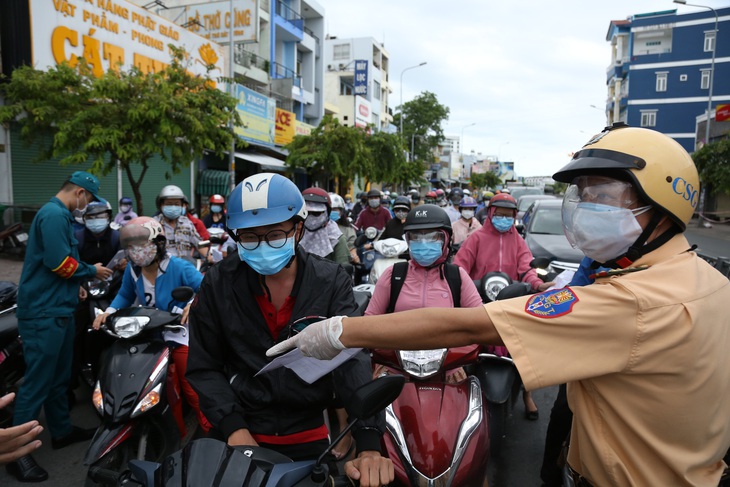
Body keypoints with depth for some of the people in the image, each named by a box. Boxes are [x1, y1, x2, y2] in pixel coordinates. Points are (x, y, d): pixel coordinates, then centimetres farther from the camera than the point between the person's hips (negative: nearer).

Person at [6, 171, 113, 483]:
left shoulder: (59, 215, 17)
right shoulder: (54, 215, -16)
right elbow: (59, 262, -23)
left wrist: (75, 283, 16)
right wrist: (91, 271, -9)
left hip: (59, 309, 10)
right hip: (45, 313, -10)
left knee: (59, 376, 18)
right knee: (37, 382, -4)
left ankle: (61, 430, 31)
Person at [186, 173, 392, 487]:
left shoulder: (331, 282, -9)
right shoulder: (218, 283, -7)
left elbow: (352, 358, -19)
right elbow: (204, 366, -2)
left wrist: (369, 443, -29)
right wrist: (233, 427, -14)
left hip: (308, 440, 0)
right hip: (239, 436, 0)